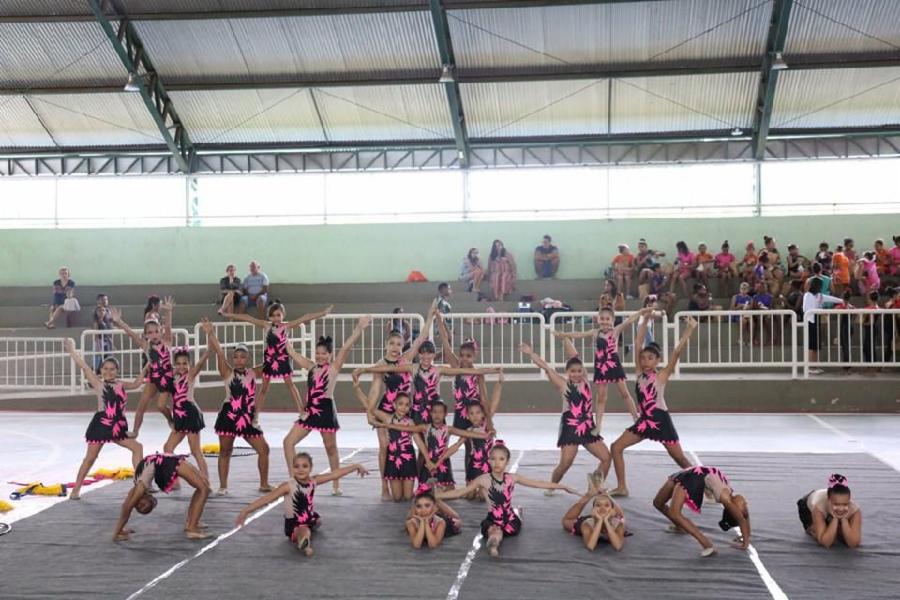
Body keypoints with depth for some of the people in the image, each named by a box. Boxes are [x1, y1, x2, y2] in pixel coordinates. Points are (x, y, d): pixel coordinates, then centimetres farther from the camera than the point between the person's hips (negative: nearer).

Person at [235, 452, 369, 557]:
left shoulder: (313, 481, -10)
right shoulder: (289, 486, -25)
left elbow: (335, 474, -6)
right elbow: (267, 498, -32)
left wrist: (355, 466, -1)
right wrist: (246, 510, -42)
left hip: (310, 518, 7)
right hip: (294, 524, -7)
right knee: (304, 533, -36)